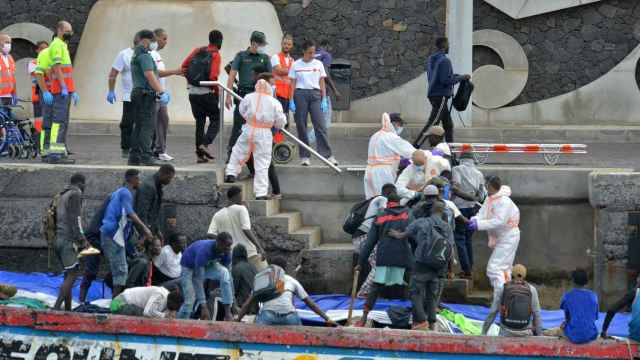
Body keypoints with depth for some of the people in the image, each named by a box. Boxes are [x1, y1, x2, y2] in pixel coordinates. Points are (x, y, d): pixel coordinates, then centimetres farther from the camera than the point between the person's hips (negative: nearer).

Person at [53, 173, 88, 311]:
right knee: (72, 274, -14)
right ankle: (56, 307, -24)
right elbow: (75, 218, -14)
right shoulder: (76, 194, -4)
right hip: (68, 239, -9)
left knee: (69, 275, 10)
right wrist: (82, 238, -13)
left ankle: (68, 309, 6)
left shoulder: (62, 195, 23)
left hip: (58, 239, 9)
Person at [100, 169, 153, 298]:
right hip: (114, 235, -10)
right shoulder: (126, 193, -8)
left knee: (118, 269, 13)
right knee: (121, 270, -10)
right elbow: (130, 213, -22)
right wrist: (144, 228, -31)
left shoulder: (118, 192, 22)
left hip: (107, 234, 10)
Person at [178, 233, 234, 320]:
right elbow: (198, 280, -38)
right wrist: (204, 307, -41)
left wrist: (231, 303, -15)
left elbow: (229, 277, -13)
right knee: (190, 302, -15)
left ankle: (228, 313, -25)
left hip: (208, 265, 4)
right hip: (189, 267, -4)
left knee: (225, 273, -27)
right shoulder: (204, 251, -39)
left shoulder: (226, 252, -22)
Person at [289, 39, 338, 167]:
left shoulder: (318, 64, 8)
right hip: (300, 95, -1)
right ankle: (304, 156, 7)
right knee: (301, 126, 1)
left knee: (320, 125, -7)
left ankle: (327, 155, -10)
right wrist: (291, 101, -3)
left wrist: (324, 100, 1)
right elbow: (293, 84, 4)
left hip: (315, 95, 1)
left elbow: (322, 83, 9)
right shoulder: (296, 65, 4)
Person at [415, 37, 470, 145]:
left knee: (448, 125, 10)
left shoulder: (430, 59, 13)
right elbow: (446, 80, -21)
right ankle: (415, 146, -12)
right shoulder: (445, 61, -14)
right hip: (441, 96, -9)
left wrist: (454, 76, 20)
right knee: (432, 124, -9)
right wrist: (462, 77, -9)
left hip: (433, 95, 9)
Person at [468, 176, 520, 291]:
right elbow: (482, 214, 1)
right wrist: (474, 220, -22)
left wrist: (478, 225, -33)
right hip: (500, 238, 10)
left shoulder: (504, 201, -23)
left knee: (494, 268, -16)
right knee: (504, 269, 19)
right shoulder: (489, 199, 6)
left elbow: (499, 221, -30)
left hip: (508, 239, -10)